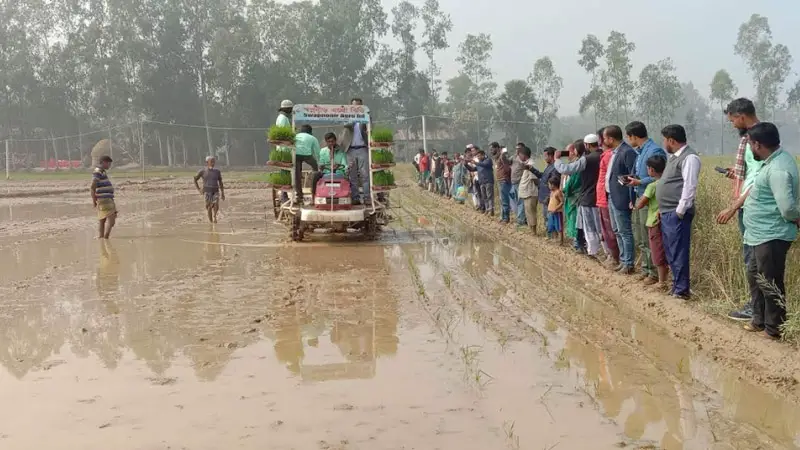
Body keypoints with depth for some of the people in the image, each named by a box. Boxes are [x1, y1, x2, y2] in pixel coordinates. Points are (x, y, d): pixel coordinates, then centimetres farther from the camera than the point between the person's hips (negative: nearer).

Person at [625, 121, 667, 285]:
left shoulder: (655, 151, -16)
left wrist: (639, 182, -18)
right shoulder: (639, 151, 12)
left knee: (649, 239, -2)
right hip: (640, 198, 10)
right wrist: (633, 178, 4)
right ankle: (646, 269, 28)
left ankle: (654, 273, 8)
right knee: (640, 238, 17)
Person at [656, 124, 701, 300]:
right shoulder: (674, 157, 18)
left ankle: (681, 290, 1)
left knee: (678, 252, -5)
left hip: (676, 213, -10)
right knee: (671, 252, 16)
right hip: (666, 213, 10)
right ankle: (677, 285, 26)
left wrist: (680, 211, -20)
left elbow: (689, 186, -19)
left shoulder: (689, 157, -13)